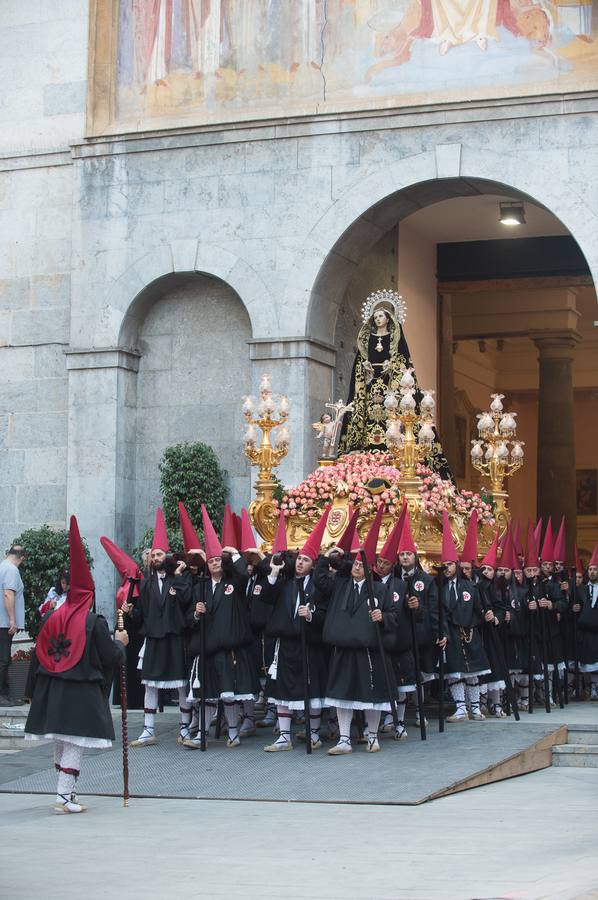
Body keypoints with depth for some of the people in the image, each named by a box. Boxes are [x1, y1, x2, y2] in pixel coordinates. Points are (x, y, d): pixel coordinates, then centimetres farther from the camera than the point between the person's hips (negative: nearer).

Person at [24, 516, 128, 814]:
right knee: (75, 744, -1)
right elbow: (111, 658, -10)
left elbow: (39, 654, 6)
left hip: (51, 688, 5)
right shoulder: (95, 623, -13)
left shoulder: (51, 617, 1)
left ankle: (66, 792, 26)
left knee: (61, 742, 17)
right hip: (82, 692, -5)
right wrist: (120, 642, 10)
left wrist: (34, 689, 15)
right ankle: (65, 796, -4)